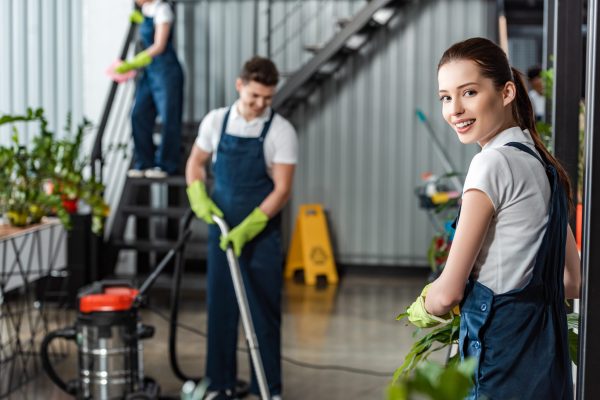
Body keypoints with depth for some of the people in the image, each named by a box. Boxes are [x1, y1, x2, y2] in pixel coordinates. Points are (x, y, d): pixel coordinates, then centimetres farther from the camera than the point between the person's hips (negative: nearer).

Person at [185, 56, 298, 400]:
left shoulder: (281, 131, -10)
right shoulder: (216, 121, 1)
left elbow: (282, 189, -14)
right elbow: (196, 163, 14)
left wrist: (247, 228, -22)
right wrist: (199, 197, -5)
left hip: (262, 233, -3)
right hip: (221, 230, 3)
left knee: (264, 311, 2)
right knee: (220, 308, 9)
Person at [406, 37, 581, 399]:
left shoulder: (494, 162, -16)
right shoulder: (541, 163, 10)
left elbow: (448, 291, -13)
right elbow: (571, 282, 16)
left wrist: (421, 311, 7)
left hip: (504, 359, -9)